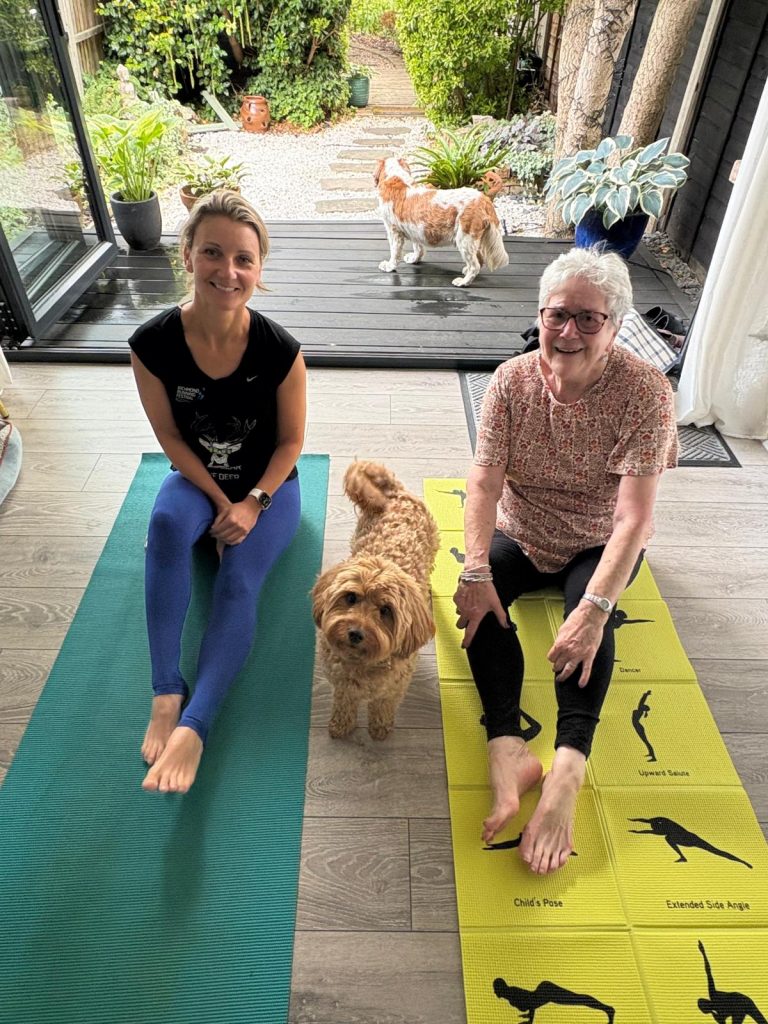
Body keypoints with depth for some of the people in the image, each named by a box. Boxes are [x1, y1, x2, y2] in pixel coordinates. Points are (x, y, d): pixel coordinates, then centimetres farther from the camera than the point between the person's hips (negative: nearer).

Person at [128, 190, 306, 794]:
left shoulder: (280, 351, -21)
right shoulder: (153, 344, -17)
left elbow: (291, 440, -10)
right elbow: (170, 436, -8)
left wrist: (253, 504, -20)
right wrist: (219, 501, -15)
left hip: (268, 485, -1)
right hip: (196, 478, 2)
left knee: (240, 580, -26)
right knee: (167, 522, -32)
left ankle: (193, 727, -29)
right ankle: (166, 691, -29)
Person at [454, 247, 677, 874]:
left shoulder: (645, 392, -22)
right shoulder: (512, 381, -13)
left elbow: (634, 515, -29)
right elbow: (484, 481, -20)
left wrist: (596, 605, -40)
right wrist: (476, 570, -33)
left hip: (599, 546, -1)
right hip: (520, 536, 2)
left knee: (589, 617, -32)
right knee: (482, 602, -26)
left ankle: (567, 769, -34)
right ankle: (508, 749, -31)